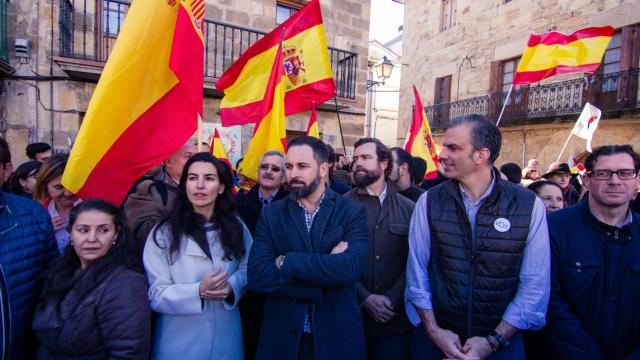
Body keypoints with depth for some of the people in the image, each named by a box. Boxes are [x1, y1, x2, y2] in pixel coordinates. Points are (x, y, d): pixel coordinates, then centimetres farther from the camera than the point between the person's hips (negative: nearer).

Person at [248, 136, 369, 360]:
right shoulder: (271, 214, -2)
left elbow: (351, 268, -21)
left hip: (337, 334, -1)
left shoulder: (352, 212, -6)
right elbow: (257, 276, -13)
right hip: (282, 334, 1)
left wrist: (286, 262, -18)